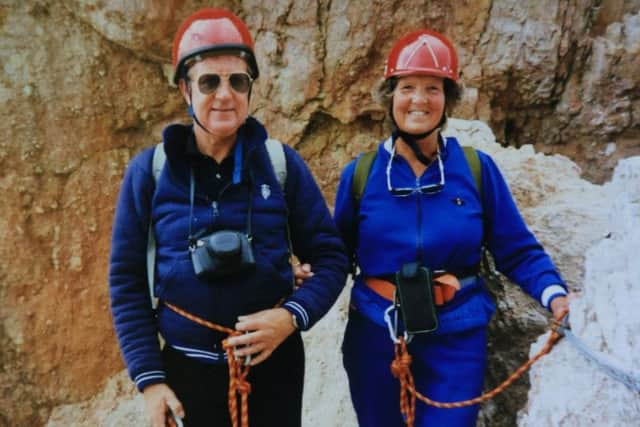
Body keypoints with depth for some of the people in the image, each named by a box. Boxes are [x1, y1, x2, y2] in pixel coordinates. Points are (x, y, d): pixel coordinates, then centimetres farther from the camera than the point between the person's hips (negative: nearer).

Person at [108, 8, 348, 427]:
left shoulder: (282, 163, -6)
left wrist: (293, 316, -18)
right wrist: (149, 377, -5)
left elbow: (330, 257, -2)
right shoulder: (149, 171, -6)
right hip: (188, 369, 0)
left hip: (273, 362, 0)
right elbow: (128, 280, -1)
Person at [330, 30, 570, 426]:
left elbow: (518, 250, -2)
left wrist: (555, 295, -18)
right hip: (376, 335, 2)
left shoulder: (478, 168, -5)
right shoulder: (361, 173, -3)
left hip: (456, 337, -1)